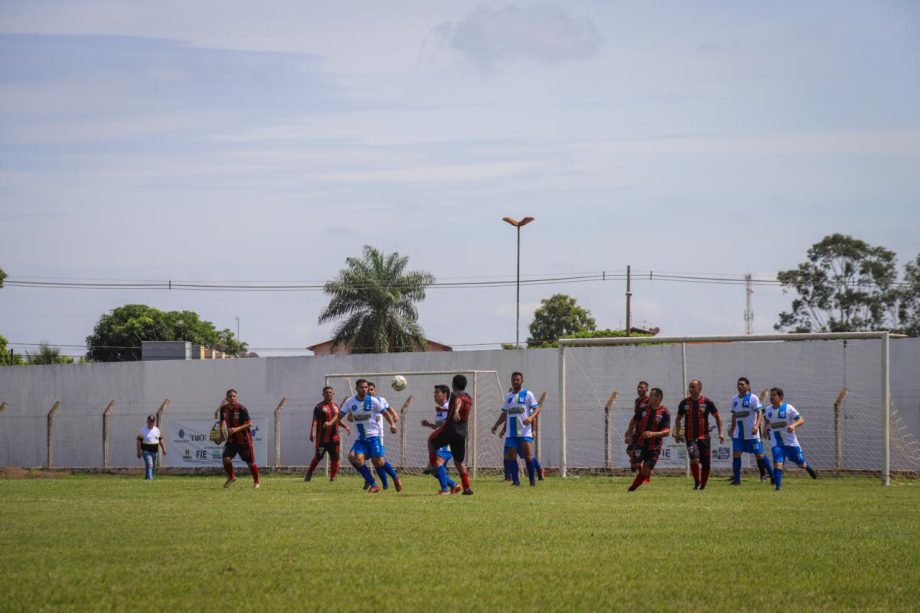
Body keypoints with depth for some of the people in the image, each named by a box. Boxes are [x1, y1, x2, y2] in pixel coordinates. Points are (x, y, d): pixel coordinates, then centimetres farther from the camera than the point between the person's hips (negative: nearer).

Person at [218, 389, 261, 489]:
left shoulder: (242, 409, -19)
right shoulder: (223, 409, -2)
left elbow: (249, 424, -21)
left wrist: (237, 429, -32)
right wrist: (221, 430, 12)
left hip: (244, 439, -4)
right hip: (231, 439, 4)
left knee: (250, 462, 5)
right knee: (226, 458, -15)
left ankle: (257, 481, 28)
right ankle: (231, 477, 11)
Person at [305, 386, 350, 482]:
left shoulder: (335, 406, 15)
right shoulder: (319, 406, -5)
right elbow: (315, 421, -14)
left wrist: (345, 426, 9)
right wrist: (312, 433, -26)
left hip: (334, 437, 5)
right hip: (322, 438, -5)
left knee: (335, 458, 1)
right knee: (318, 457, 0)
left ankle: (333, 477, 9)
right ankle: (309, 474, 16)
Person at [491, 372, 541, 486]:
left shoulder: (527, 394, 3)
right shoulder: (508, 396, 18)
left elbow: (537, 409, -4)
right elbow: (504, 414, 24)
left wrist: (531, 418, -23)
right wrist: (496, 425, 14)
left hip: (525, 431, -5)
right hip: (511, 432, 5)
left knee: (528, 454, -8)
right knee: (510, 455, -4)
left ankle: (532, 479, 2)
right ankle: (515, 480, 0)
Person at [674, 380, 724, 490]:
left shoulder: (707, 402, -1)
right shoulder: (684, 403, 4)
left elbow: (717, 416, 7)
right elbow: (678, 419, 17)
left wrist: (720, 433, 0)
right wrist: (677, 433, 9)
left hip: (704, 436, 0)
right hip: (690, 437, 0)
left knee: (706, 463, 2)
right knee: (694, 459, -21)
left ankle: (703, 485, 18)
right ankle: (696, 482, -4)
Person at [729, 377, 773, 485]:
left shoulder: (753, 398, -8)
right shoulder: (735, 399, 10)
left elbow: (760, 413, -15)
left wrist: (756, 426, -30)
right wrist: (732, 429, 19)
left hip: (752, 434, -5)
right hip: (738, 434, 5)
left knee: (759, 455, 0)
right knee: (736, 454, -5)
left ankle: (772, 475, 13)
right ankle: (736, 479, 0)